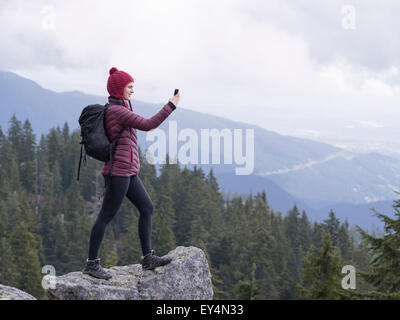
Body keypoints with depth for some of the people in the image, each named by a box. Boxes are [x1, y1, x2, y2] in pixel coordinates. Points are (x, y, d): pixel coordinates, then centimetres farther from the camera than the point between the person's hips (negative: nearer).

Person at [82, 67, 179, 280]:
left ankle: (148, 257, 14)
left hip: (129, 172, 10)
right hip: (119, 171, -10)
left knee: (147, 208, 11)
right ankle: (92, 263, 2)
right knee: (106, 216, -5)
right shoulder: (117, 110, -16)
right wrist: (171, 106, -13)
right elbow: (148, 125, -21)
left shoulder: (114, 108, 15)